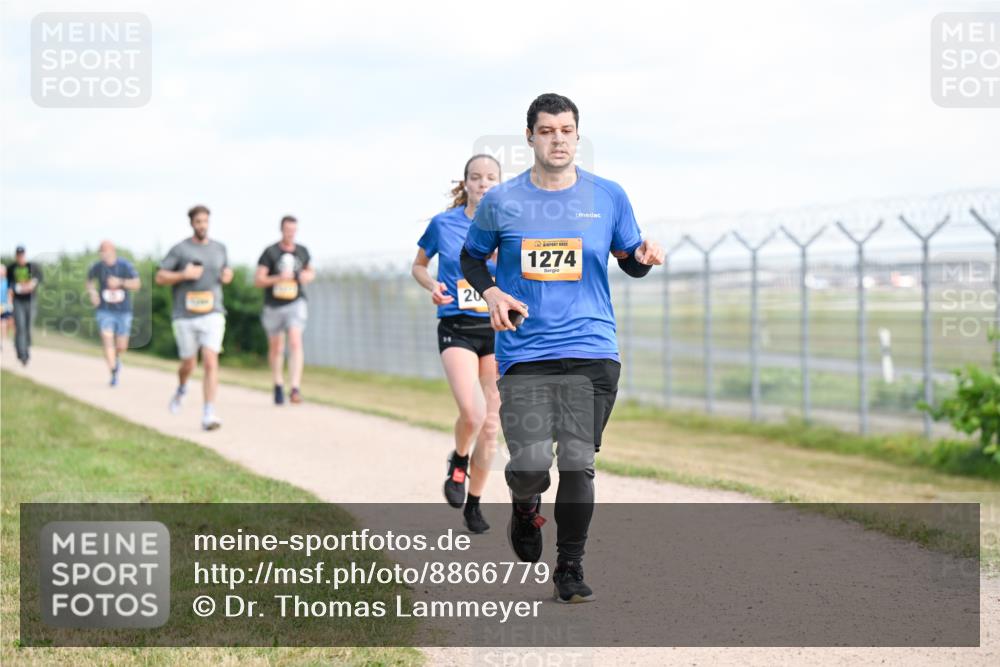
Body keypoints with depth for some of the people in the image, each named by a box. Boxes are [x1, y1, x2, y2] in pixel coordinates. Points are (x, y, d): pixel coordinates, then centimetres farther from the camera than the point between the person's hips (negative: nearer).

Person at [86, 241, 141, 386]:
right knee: (107, 341, -18)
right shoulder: (98, 266, -7)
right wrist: (92, 293, -6)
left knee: (121, 346, 7)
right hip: (105, 311, 0)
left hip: (123, 311, 0)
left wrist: (120, 282, -30)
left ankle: (117, 358, 42)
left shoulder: (125, 265, -11)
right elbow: (89, 280, 13)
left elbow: (137, 284, -15)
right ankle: (114, 374, -14)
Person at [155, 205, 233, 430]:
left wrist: (228, 276, 2)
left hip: (212, 314, 1)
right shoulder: (180, 249, -1)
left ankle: (208, 415, -16)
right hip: (185, 316, -1)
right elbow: (160, 278, -1)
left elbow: (226, 272, 25)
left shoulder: (219, 248, 10)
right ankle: (181, 389, 46)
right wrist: (183, 275, -16)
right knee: (189, 365, 10)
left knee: (210, 362, -14)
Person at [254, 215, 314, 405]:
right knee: (276, 348, 13)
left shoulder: (302, 251, 4)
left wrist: (309, 276, -2)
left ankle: (295, 389, -26)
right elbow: (258, 280, -12)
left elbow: (310, 271, 23)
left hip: (296, 304, 0)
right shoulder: (270, 252, -8)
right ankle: (278, 385, 36)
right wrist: (278, 278, -27)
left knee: (295, 342, -20)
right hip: (274, 305, 0)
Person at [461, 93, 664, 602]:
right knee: (531, 463, -12)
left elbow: (629, 260, 15)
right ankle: (525, 505, 25)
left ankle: (570, 567, 13)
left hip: (592, 352, 1)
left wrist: (644, 258, -8)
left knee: (579, 463, -4)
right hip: (523, 352, -1)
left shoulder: (608, 197, 5)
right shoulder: (501, 201, 3)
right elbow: (472, 257, 17)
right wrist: (491, 293, -3)